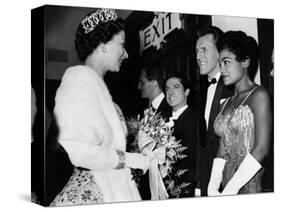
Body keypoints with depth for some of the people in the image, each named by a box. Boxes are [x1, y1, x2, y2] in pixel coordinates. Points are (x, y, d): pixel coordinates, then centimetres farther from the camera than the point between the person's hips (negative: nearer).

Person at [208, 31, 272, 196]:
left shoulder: (259, 95, -5)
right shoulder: (227, 103, 14)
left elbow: (262, 149, -15)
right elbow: (222, 151, 8)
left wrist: (230, 190, -17)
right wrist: (213, 187, -6)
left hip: (251, 184, -5)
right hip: (228, 187, 5)